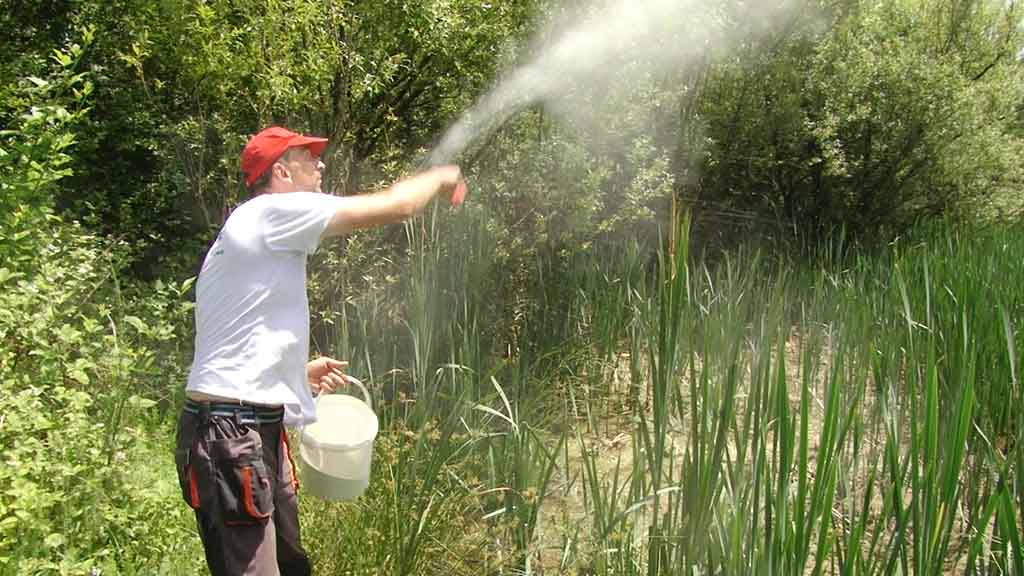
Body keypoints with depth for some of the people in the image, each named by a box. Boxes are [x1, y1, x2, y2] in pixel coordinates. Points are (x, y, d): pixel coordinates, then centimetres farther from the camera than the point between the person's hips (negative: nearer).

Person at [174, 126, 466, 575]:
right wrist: (440, 178, 8)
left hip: (259, 435, 11)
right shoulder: (274, 213, -10)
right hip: (231, 436, -11)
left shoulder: (250, 234, 20)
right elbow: (391, 207, -10)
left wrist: (301, 372, 18)